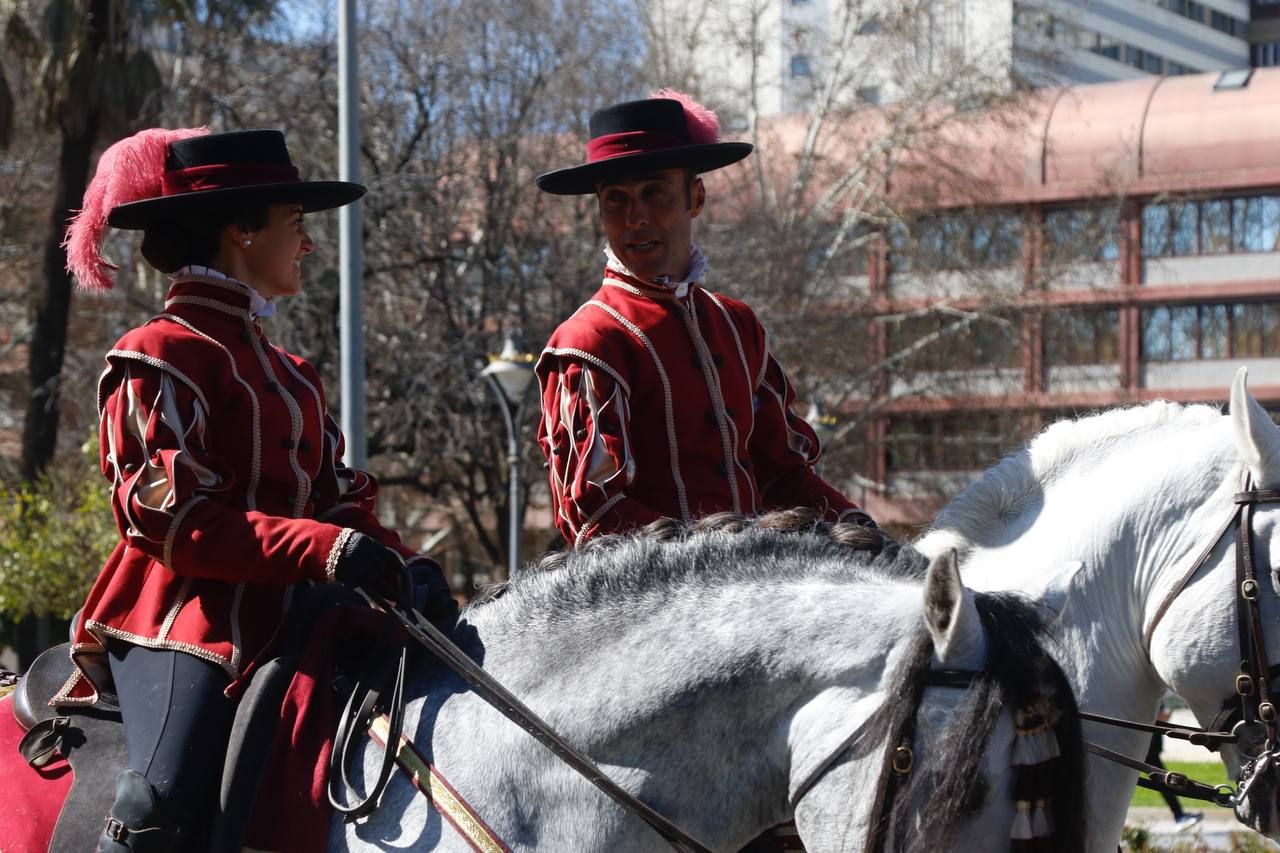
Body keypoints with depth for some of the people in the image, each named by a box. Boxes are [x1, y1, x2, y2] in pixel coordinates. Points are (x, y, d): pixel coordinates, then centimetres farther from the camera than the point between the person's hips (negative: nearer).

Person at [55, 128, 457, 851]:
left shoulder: (287, 372, 25)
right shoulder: (162, 354, -2)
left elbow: (341, 499, 17)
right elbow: (169, 518, -13)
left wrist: (397, 562, -5)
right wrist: (329, 550, -22)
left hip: (282, 622, 8)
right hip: (181, 623, -8)